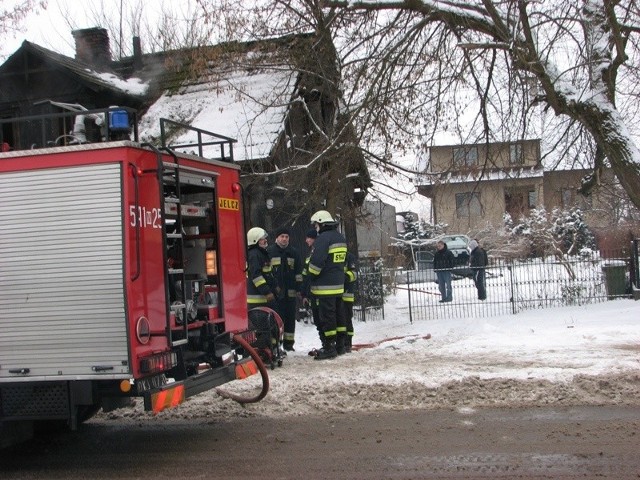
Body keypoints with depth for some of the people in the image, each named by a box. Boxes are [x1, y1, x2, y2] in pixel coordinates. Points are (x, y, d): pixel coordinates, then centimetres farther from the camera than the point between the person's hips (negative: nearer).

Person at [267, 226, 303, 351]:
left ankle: (288, 342, 16)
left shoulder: (294, 252, 13)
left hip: (291, 292, 4)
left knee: (290, 318, 7)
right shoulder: (270, 251, 2)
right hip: (276, 292, -4)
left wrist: (299, 288, 7)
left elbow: (299, 271, 14)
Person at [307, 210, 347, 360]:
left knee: (327, 316, -5)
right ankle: (340, 345, 21)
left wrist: (311, 279, -9)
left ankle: (329, 347, -4)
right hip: (339, 284, 9)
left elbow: (316, 262, -21)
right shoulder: (341, 238, 14)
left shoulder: (323, 238, -16)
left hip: (325, 286, -9)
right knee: (337, 314, 15)